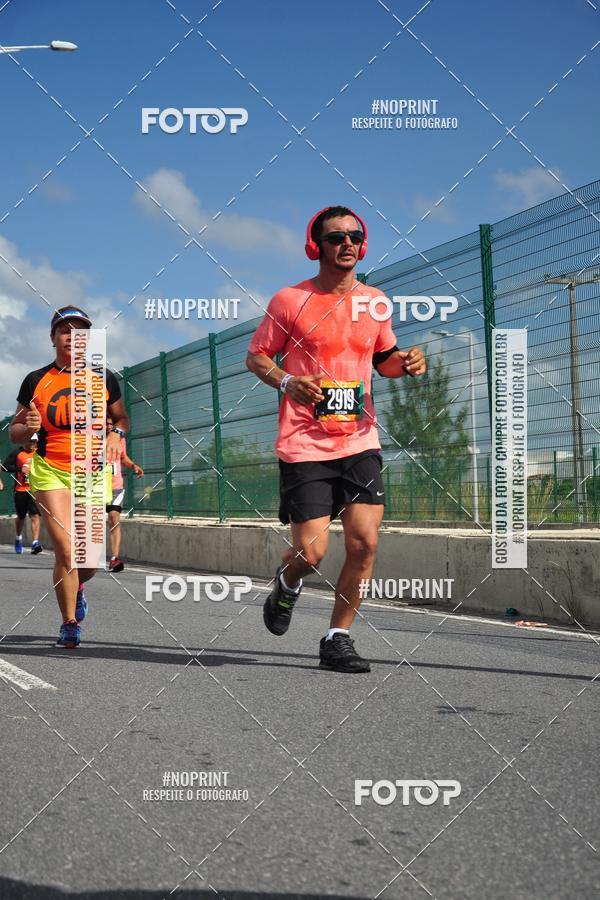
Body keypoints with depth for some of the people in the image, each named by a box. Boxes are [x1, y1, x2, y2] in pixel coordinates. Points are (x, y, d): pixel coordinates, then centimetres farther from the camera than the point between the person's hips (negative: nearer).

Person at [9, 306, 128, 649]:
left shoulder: (105, 379, 3)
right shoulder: (36, 380, 0)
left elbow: (121, 417, 17)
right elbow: (15, 432, 7)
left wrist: (117, 434, -5)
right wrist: (29, 427, -16)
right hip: (50, 472, -1)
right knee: (66, 550, -11)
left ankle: (77, 587, 37)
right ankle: (70, 624, 7)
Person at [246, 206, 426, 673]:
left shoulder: (374, 301, 9)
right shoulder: (291, 300, -2)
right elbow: (256, 356, 5)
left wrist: (406, 362, 0)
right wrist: (287, 382, -15)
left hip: (360, 442, 4)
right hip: (305, 445, -4)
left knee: (365, 543, -6)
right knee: (312, 552, -7)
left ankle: (338, 639, 11)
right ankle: (287, 585, 30)